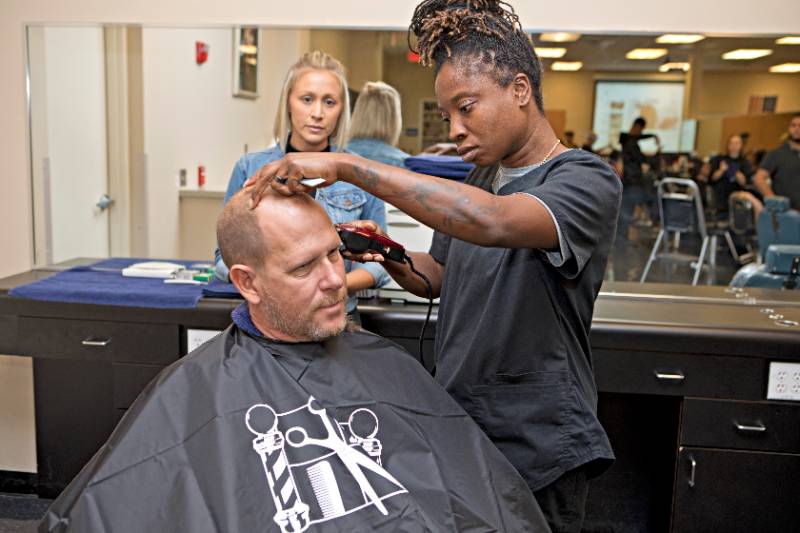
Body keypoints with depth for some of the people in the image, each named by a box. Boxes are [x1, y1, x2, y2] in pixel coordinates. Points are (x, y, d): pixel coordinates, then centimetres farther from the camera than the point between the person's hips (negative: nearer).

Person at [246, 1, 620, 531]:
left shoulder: (589, 180, -17)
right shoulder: (478, 181, 7)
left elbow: (493, 222, -37)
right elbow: (437, 277, 15)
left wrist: (345, 164, -37)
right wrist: (389, 255, -6)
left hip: (535, 450, -6)